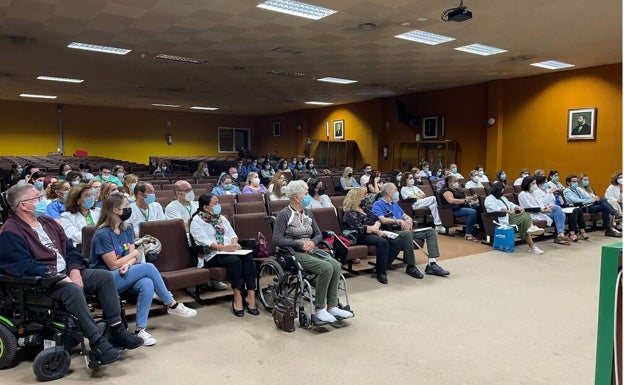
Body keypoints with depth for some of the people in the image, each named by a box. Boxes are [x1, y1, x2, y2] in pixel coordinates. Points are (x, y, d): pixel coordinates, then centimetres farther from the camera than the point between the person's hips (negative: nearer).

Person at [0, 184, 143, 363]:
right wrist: (60, 278, -23)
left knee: (105, 277, -7)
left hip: (67, 273, 8)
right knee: (73, 289, -36)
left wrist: (74, 271, -4)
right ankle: (97, 344, -35)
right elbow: (25, 266, -19)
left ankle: (117, 331, -8)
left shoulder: (48, 222, 16)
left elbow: (70, 249, 15)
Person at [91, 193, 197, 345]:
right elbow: (113, 265, -13)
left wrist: (127, 264, -18)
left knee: (147, 284, -28)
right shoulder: (102, 234, -14)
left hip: (123, 276, 7)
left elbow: (133, 257, 6)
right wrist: (134, 254, 0)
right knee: (149, 268, -25)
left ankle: (140, 329, -24)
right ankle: (172, 305, -11)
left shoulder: (127, 229, 9)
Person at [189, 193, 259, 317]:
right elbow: (204, 242, -14)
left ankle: (251, 296, -29)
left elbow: (232, 234, 15)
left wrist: (234, 243, -9)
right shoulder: (197, 221, 0)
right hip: (211, 256, -6)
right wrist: (224, 248, -27)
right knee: (235, 260, -35)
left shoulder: (221, 218, 22)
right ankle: (237, 297, -24)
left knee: (248, 257, -26)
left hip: (229, 250, 6)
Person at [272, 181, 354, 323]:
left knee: (335, 265, -20)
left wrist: (313, 242, -7)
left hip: (310, 252, 7)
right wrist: (300, 244, -18)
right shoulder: (284, 214, -7)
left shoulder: (308, 213, 14)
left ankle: (332, 306, -13)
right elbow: (276, 239, -14)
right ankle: (319, 309, -15)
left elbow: (318, 234, 17)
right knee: (326, 268, -28)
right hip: (293, 253, -7)